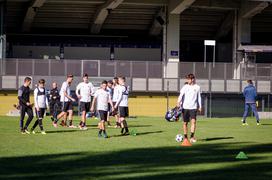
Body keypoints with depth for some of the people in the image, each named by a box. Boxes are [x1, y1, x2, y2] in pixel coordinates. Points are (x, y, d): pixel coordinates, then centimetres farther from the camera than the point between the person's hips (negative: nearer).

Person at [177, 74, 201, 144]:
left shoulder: (197, 87, 5)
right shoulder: (185, 87, 2)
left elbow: (199, 97, 13)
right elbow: (181, 95, -9)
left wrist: (200, 106, 11)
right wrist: (178, 102, -26)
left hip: (193, 107, -1)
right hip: (185, 107, 1)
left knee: (193, 121, -16)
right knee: (185, 123, 6)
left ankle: (192, 137, -16)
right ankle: (185, 137, 18)